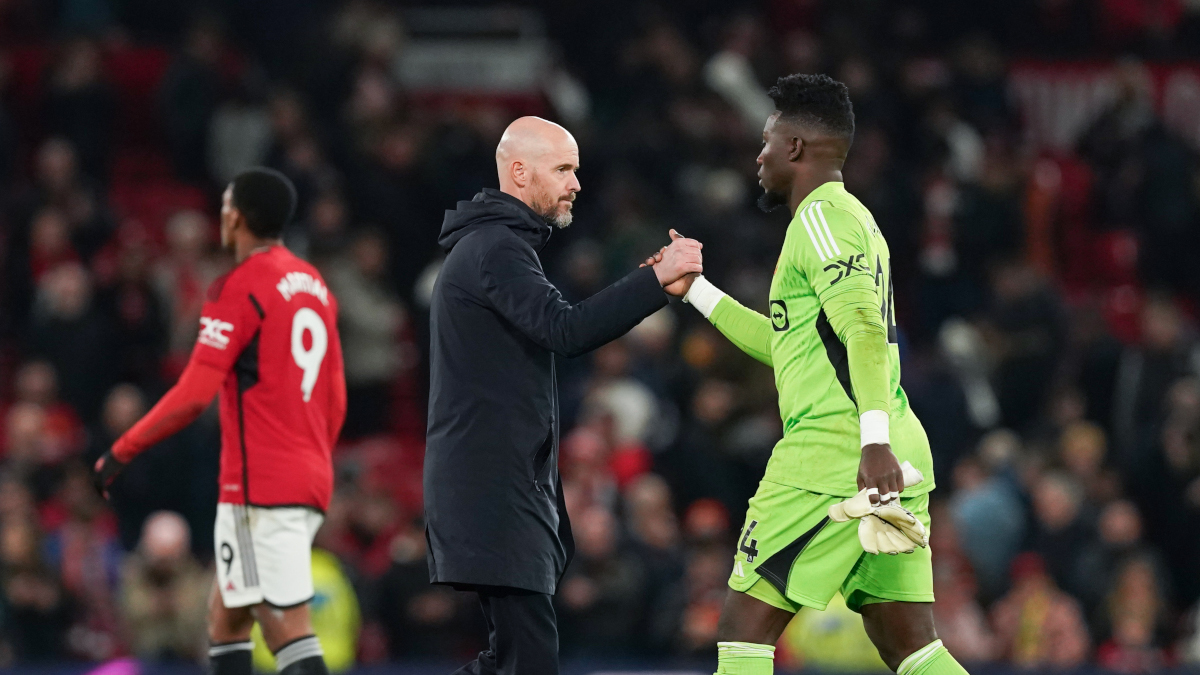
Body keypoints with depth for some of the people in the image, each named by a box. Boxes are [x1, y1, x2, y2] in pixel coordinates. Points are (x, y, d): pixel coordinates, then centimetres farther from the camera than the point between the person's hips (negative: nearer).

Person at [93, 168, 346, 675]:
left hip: (259, 486, -8)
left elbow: (193, 395, -16)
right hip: (309, 480, 8)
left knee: (288, 629, -12)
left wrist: (121, 453, -8)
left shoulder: (240, 287, -10)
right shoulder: (314, 285, 15)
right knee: (225, 618, 17)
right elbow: (336, 401, 19)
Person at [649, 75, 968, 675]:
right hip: (898, 458, 9)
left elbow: (863, 330, -21)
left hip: (836, 451, -9)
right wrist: (694, 289, 38)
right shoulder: (851, 219, 25)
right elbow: (785, 342, 36)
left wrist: (875, 440, -31)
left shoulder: (822, 218, -6)